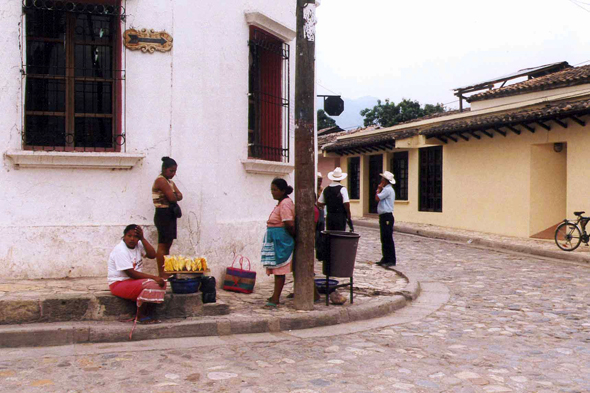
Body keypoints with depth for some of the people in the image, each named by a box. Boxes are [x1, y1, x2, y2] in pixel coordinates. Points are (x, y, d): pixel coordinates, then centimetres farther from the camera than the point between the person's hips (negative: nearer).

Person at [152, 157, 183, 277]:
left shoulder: (170, 182, 19)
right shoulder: (161, 180, -12)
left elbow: (179, 196, 9)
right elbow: (172, 198, -19)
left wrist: (175, 196, -11)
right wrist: (175, 196, 2)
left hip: (170, 215, 10)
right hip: (163, 214, -10)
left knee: (167, 244, 11)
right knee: (162, 245, -9)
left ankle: (166, 272, 16)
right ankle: (161, 274, -7)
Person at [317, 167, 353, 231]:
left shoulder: (326, 189, 6)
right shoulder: (342, 189, -9)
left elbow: (319, 204, 10)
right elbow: (346, 204, -15)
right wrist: (349, 217, -6)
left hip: (329, 216, 5)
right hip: (340, 216, -5)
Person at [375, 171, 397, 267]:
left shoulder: (388, 190, -14)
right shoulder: (387, 189, 19)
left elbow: (377, 198, -18)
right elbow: (379, 199, 16)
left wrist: (378, 189, -4)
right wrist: (380, 189, 9)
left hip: (387, 217, -11)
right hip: (384, 216, 11)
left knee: (388, 239, -7)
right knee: (384, 239, 13)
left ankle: (391, 260, -4)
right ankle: (385, 258, 19)